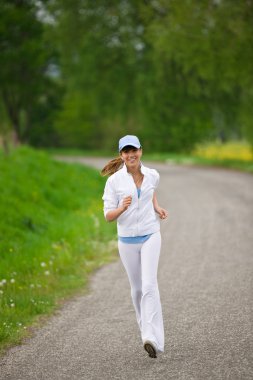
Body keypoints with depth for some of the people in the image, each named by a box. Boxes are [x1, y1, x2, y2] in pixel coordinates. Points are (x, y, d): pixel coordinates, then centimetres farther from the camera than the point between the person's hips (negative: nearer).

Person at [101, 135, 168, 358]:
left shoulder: (152, 175, 0)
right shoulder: (114, 180, -7)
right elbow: (108, 216, -8)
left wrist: (157, 207, 9)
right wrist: (122, 208, -27)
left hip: (150, 236, 0)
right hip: (127, 240, 1)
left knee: (149, 284, -17)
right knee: (137, 288, 11)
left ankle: (153, 339, -26)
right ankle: (146, 329, 34)